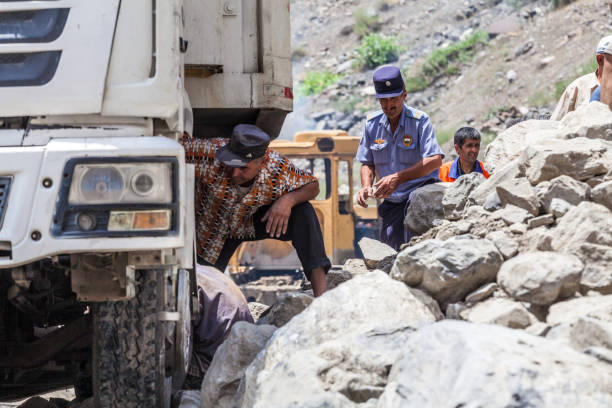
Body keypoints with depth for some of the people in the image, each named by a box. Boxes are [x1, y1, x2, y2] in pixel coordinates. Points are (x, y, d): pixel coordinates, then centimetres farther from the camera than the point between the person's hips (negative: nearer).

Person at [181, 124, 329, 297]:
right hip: (213, 229, 0)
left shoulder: (277, 169, -33)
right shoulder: (210, 154, -40)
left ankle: (321, 294, -32)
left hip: (255, 221, 0)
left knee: (303, 212, -28)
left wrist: (288, 199, -38)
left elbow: (312, 186, -17)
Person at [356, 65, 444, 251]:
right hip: (392, 200, 6)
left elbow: (435, 160, -21)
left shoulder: (420, 121, -9)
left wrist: (398, 178, -28)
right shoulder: (372, 123, 6)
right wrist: (366, 185, -8)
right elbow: (367, 162, 15)